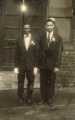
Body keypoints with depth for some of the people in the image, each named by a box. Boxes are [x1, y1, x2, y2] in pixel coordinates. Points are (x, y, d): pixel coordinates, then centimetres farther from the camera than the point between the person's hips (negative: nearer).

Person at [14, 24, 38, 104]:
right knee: (20, 83, 5)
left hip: (31, 66, 0)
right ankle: (20, 98, 16)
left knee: (30, 82, 4)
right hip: (21, 66, 0)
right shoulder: (19, 41, 4)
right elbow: (17, 55, 4)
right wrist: (16, 66, -1)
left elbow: (36, 55, 2)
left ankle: (29, 98, 16)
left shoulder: (34, 42, 3)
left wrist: (35, 67, -4)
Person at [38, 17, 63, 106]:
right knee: (43, 82, 8)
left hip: (52, 64, -1)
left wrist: (57, 65, -10)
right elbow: (38, 50, -2)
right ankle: (43, 99, 20)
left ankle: (50, 99, 20)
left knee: (51, 82, 7)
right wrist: (37, 63, -8)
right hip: (42, 63, 1)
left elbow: (59, 52, -4)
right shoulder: (41, 36, 2)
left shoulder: (58, 38, -1)